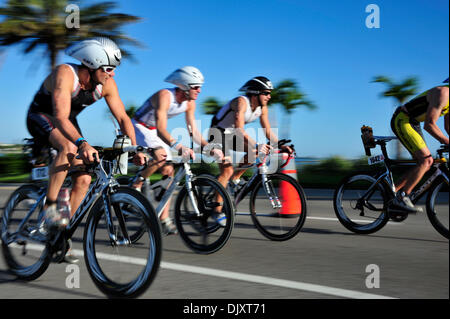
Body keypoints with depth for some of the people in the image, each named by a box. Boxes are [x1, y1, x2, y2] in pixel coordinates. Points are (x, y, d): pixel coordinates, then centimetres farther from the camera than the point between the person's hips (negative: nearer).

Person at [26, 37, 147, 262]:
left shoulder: (107, 85, -17)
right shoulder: (65, 74, -34)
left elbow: (122, 118, -13)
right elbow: (60, 117, -45)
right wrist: (83, 143, -59)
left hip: (67, 121, 6)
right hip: (40, 116, -6)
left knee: (83, 179, -9)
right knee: (69, 147, -37)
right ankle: (49, 207, -25)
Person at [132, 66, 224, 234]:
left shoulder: (189, 103, -9)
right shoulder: (164, 96, -32)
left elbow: (194, 131, -3)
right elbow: (161, 130, -42)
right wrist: (179, 147, -58)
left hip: (154, 131, 7)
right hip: (139, 126, -7)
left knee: (168, 171, -4)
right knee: (160, 155, -34)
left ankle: (164, 219, 1)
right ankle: (136, 186, -13)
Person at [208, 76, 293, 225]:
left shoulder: (262, 108, -3)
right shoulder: (241, 102, -27)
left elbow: (268, 131, 0)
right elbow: (240, 129, -37)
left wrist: (281, 146, -14)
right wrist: (256, 145, -46)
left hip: (233, 135, 8)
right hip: (219, 133, -8)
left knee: (257, 152, -10)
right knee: (227, 170, -17)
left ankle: (235, 178, 7)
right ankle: (217, 210, -12)